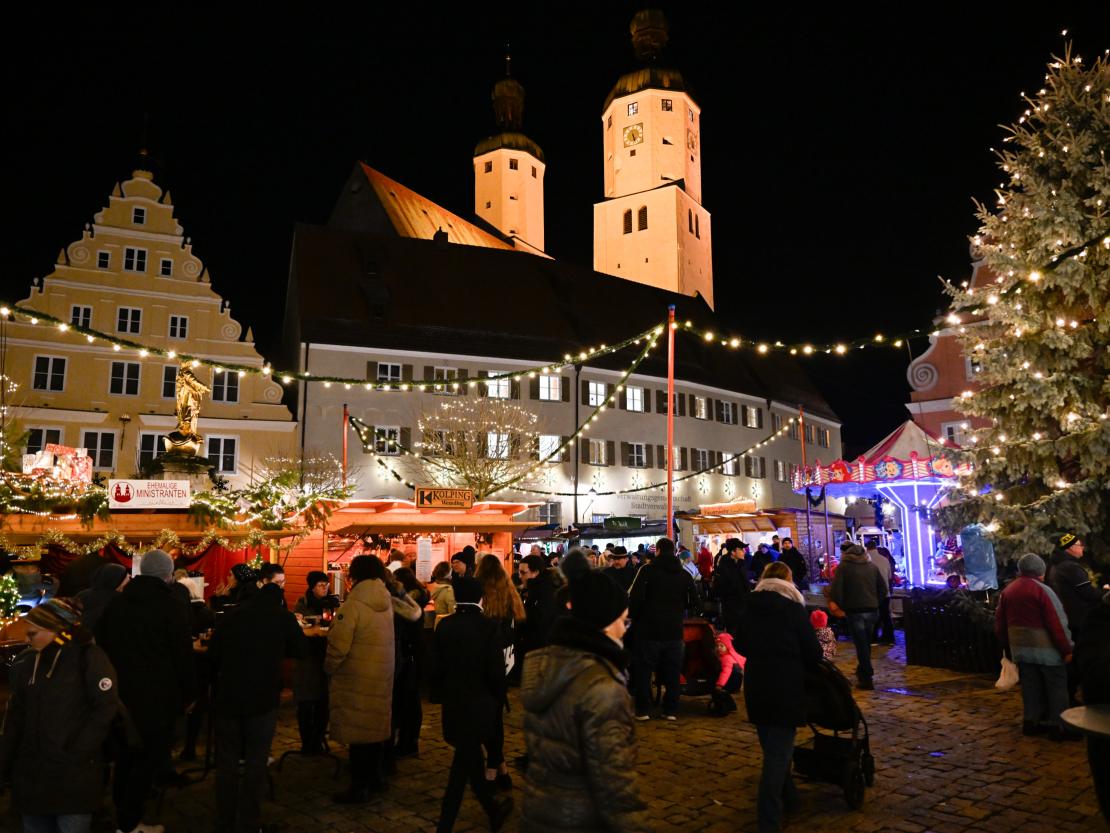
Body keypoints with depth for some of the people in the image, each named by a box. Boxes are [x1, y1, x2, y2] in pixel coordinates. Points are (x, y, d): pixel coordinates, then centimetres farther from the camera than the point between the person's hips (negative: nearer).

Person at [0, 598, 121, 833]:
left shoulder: (88, 657, -8)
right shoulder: (25, 662, 8)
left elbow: (107, 707, -13)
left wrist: (77, 752, -16)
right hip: (30, 774, 5)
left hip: (74, 775, -5)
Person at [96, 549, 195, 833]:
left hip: (121, 693, 6)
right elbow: (183, 657, -12)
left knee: (127, 752, 22)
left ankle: (121, 807, 34)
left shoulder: (115, 603, 4)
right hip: (158, 697, -6)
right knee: (149, 758, 4)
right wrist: (189, 695, 0)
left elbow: (101, 646, 12)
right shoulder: (172, 607, -15)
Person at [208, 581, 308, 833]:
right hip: (263, 699, -2)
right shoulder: (283, 617, 2)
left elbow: (213, 656, 7)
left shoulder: (230, 616, 7)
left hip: (228, 698, 2)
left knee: (226, 764, 11)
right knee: (255, 763, 8)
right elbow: (302, 651, 11)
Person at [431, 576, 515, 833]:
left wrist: (441, 696, 13)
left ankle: (494, 812, 36)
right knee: (462, 768, 5)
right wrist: (499, 699, 1)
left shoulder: (444, 625, -4)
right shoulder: (489, 626, -15)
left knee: (471, 759, 19)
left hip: (453, 703, 4)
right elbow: (496, 670, -15)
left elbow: (436, 666, -1)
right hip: (480, 704, -4)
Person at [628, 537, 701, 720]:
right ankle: (671, 710, 16)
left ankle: (643, 710, 11)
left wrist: (634, 619, 0)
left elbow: (635, 598, -15)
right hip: (674, 630, 3)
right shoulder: (684, 574, 4)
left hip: (649, 629, -3)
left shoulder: (647, 570, -8)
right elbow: (695, 604, 7)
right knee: (672, 671, 12)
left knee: (643, 670, 8)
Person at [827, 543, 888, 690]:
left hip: (854, 610, -5)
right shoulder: (872, 567, 10)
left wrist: (838, 606, 1)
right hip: (872, 610, 5)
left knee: (861, 644, 0)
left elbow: (835, 589, -12)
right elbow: (883, 589, 11)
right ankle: (863, 671, 32)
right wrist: (875, 602, 17)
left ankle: (867, 679, 1)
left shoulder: (843, 567, -5)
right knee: (866, 642, 20)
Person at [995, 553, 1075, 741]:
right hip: (1045, 648, -6)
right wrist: (1066, 649, -11)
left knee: (1030, 685, 14)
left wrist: (1006, 644, 21)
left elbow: (1000, 622, 11)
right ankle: (1057, 726, 5)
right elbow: (1056, 623, -17)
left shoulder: (1007, 591, 7)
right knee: (1056, 685, 4)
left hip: (1020, 647, 6)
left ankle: (1031, 722, 17)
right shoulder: (1041, 590, -15)